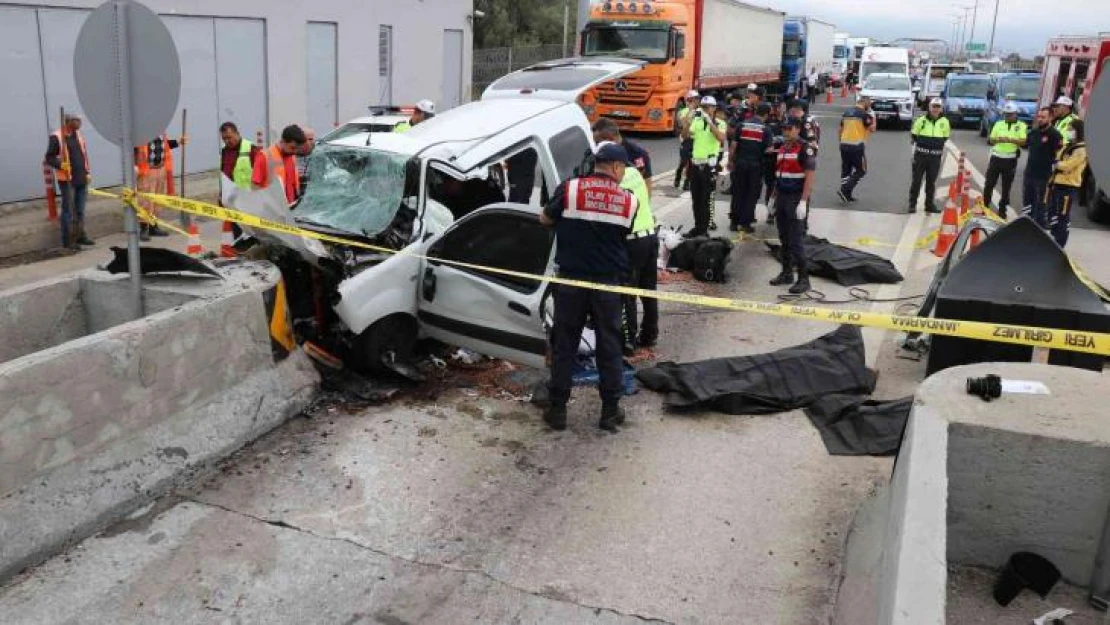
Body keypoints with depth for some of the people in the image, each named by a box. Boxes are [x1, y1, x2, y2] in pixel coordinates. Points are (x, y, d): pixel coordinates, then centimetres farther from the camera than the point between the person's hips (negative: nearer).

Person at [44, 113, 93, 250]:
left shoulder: (78, 134, 13)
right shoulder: (56, 137, -9)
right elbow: (49, 158, -9)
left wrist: (87, 172, 13)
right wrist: (61, 164, -26)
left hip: (82, 179, 7)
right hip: (67, 180, -7)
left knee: (80, 210, 14)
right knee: (68, 210, -3)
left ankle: (80, 236, 23)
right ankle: (67, 240, 2)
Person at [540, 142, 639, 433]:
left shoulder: (568, 189, -6)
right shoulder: (629, 201, -1)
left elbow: (545, 219, 6)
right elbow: (624, 235, 9)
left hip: (570, 279, -1)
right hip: (609, 281, 1)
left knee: (564, 343, 9)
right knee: (609, 344, 11)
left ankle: (558, 409, 14)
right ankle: (610, 410, 17)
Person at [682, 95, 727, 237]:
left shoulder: (720, 123, -2)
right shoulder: (697, 121, 9)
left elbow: (721, 138, -22)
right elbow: (685, 136, -4)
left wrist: (709, 121, -25)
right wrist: (689, 120, -18)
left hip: (709, 164, -5)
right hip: (695, 163, 5)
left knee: (707, 198, -4)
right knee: (695, 197, 11)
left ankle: (705, 228, 1)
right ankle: (698, 226, 21)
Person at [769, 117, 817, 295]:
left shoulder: (805, 149, -10)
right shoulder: (783, 148, 14)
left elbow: (810, 176, -16)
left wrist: (803, 201, -21)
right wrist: (775, 197, 16)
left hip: (796, 200, -7)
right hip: (782, 199, 8)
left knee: (796, 241, -8)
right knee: (784, 239, 12)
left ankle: (803, 279, -3)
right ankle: (786, 273, 22)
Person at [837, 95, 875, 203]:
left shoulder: (847, 112, 13)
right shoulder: (864, 113, -8)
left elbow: (840, 129, 17)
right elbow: (872, 129, -7)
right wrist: (873, 117, 7)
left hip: (844, 145, 7)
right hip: (857, 146, -7)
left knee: (845, 170, 13)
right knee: (861, 170, 4)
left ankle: (846, 195, 15)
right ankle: (845, 190, -6)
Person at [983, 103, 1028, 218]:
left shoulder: (1021, 126, 1)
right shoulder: (998, 124, 9)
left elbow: (1023, 142, -10)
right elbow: (991, 140, 7)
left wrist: (1011, 140, -27)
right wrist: (998, 139, -15)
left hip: (1010, 159, -2)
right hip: (996, 157, 2)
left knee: (1006, 187, 5)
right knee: (989, 184, 1)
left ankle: (1002, 210, 14)